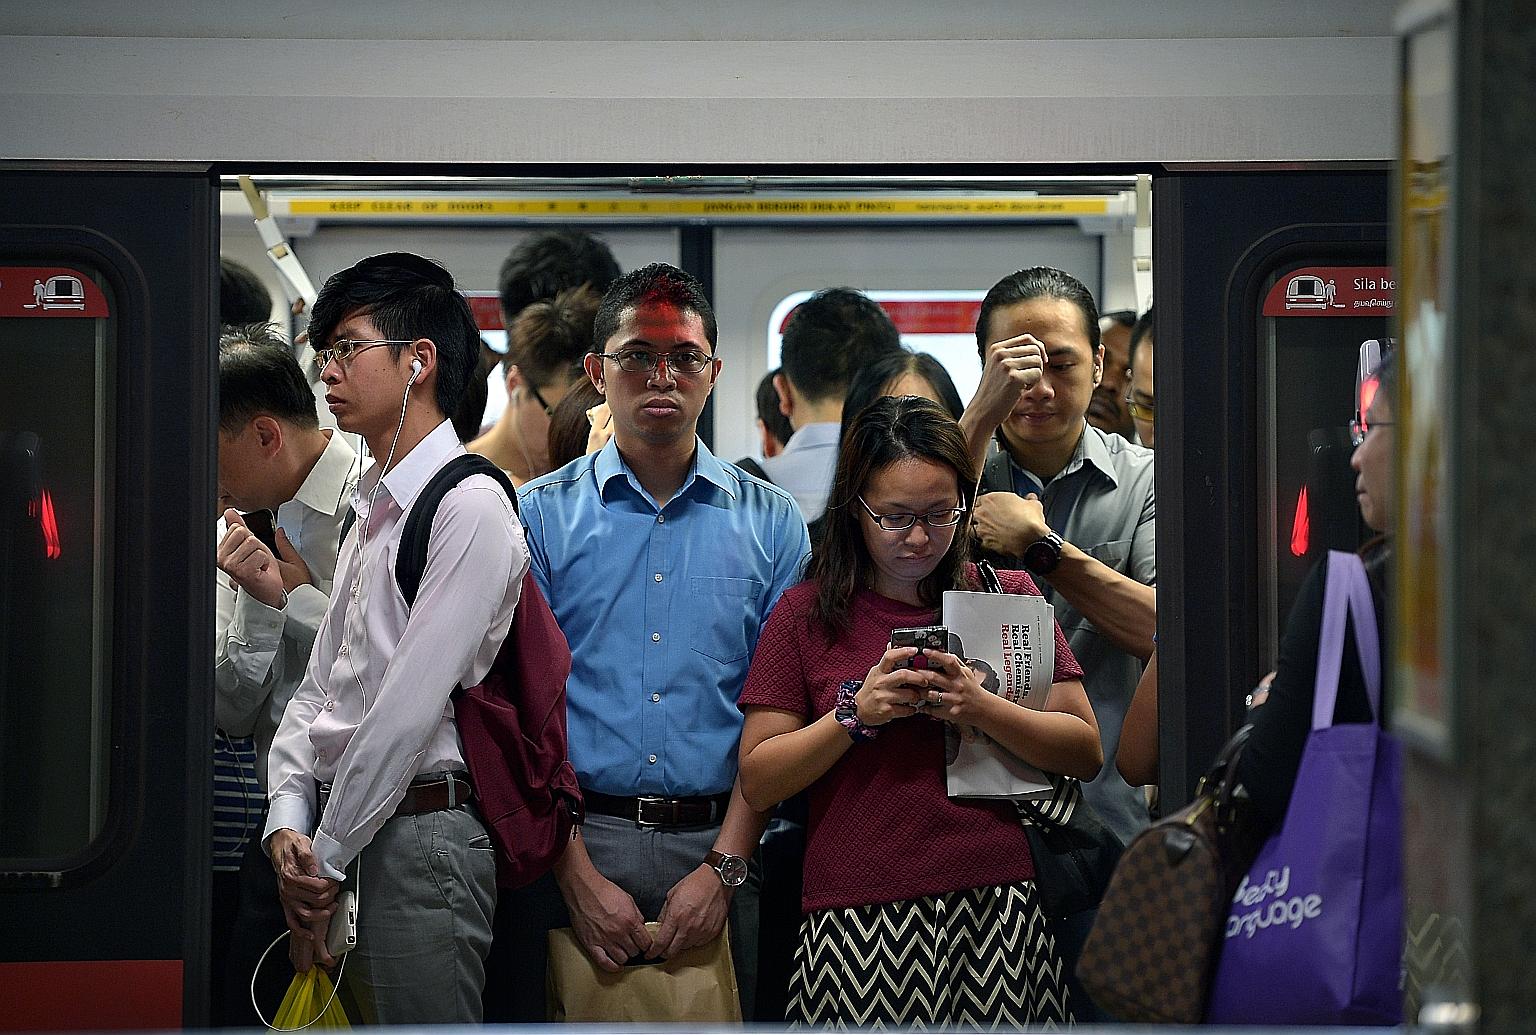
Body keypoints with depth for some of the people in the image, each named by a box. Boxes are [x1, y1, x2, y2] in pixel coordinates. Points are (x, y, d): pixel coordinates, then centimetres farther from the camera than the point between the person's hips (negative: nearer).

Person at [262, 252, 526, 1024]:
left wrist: (326, 854, -11)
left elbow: (410, 706, -15)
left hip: (420, 831, -8)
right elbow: (320, 684, 15)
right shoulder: (371, 512, 18)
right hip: (344, 837, 8)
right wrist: (289, 822, 1)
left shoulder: (470, 505, -11)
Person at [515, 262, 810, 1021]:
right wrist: (580, 876, -11)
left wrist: (723, 868, -9)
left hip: (719, 844, 1)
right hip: (576, 838, -1)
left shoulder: (770, 522, 6)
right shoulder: (540, 515, 3)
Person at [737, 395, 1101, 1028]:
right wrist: (856, 713, -11)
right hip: (857, 923, -1)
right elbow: (757, 782, 1)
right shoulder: (807, 614, 6)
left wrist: (980, 709, -11)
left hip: (995, 912, 1)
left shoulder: (1007, 595, 10)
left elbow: (1086, 753, 4)